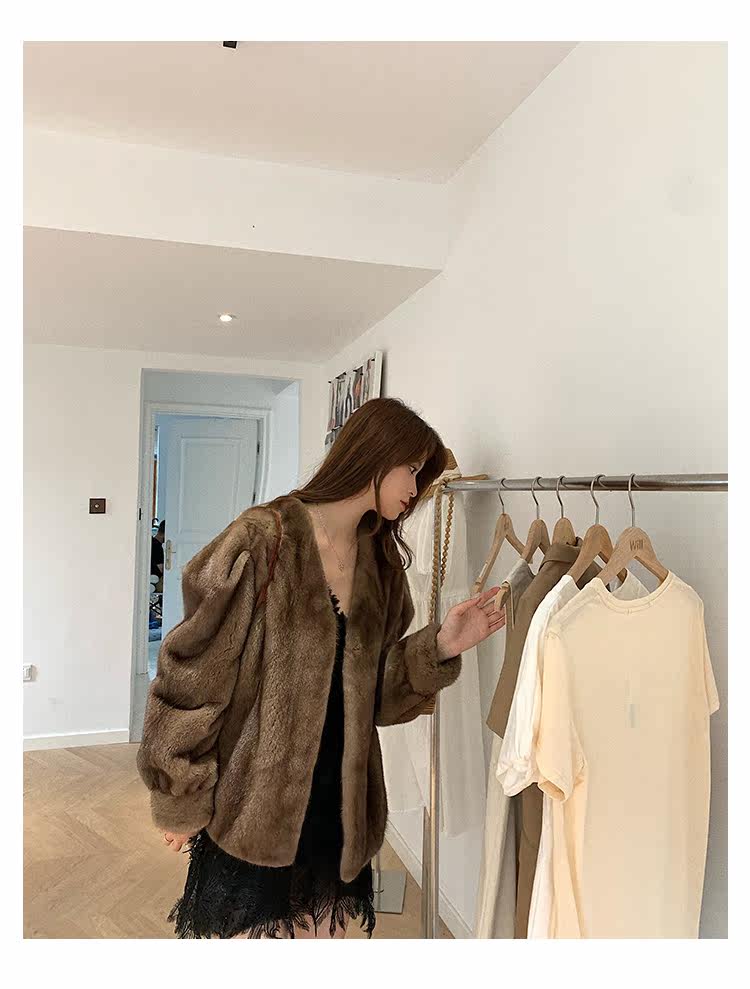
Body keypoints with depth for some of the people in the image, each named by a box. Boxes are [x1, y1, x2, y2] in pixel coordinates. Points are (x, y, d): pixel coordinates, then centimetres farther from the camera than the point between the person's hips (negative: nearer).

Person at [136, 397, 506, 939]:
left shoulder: (380, 560, 5)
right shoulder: (264, 539, -16)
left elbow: (373, 691, 6)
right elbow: (194, 672, -13)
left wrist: (440, 646, -11)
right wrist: (180, 802, -7)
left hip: (339, 807, 6)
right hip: (252, 809, -5)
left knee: (323, 931, 17)